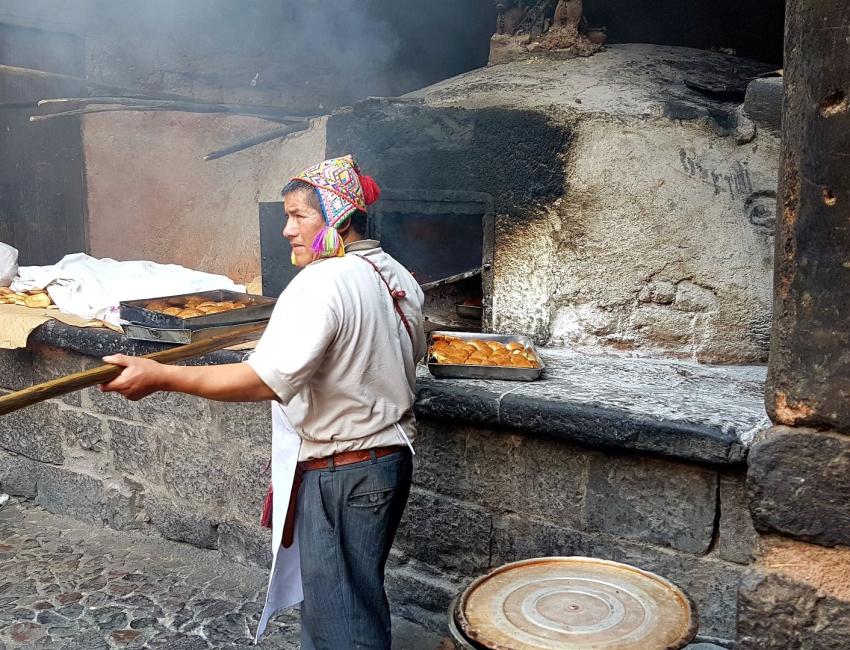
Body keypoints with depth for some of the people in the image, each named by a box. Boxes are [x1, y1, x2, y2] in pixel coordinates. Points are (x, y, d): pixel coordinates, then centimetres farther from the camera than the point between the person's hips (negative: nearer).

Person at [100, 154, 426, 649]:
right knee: (361, 596, 24)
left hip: (340, 473, -9)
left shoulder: (323, 283, -22)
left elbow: (268, 380, -31)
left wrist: (161, 376, -28)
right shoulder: (399, 277, 6)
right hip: (392, 457, 9)